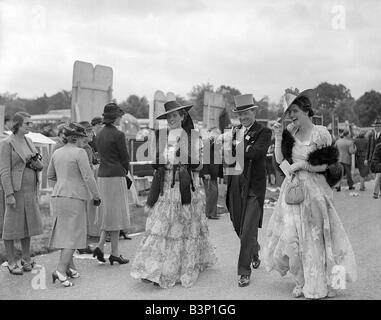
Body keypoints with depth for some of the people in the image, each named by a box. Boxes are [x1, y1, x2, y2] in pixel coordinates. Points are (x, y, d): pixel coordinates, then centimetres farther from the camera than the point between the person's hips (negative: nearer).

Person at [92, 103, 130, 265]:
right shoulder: (118, 134, -12)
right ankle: (114, 253, 6)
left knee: (107, 213, 16)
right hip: (115, 177, -7)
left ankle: (100, 246, 5)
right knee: (116, 214, 0)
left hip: (102, 175, 7)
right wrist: (126, 170, 11)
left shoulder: (100, 133, 11)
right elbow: (125, 158, -9)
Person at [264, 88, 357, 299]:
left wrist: (300, 164, -13)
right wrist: (278, 137, -6)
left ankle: (318, 286, 20)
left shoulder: (321, 133, -7)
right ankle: (302, 282, 20)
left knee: (314, 236, 3)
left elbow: (326, 166, -7)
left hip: (314, 190, -4)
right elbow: (280, 160, 1)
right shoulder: (290, 132, 6)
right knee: (290, 236, 2)